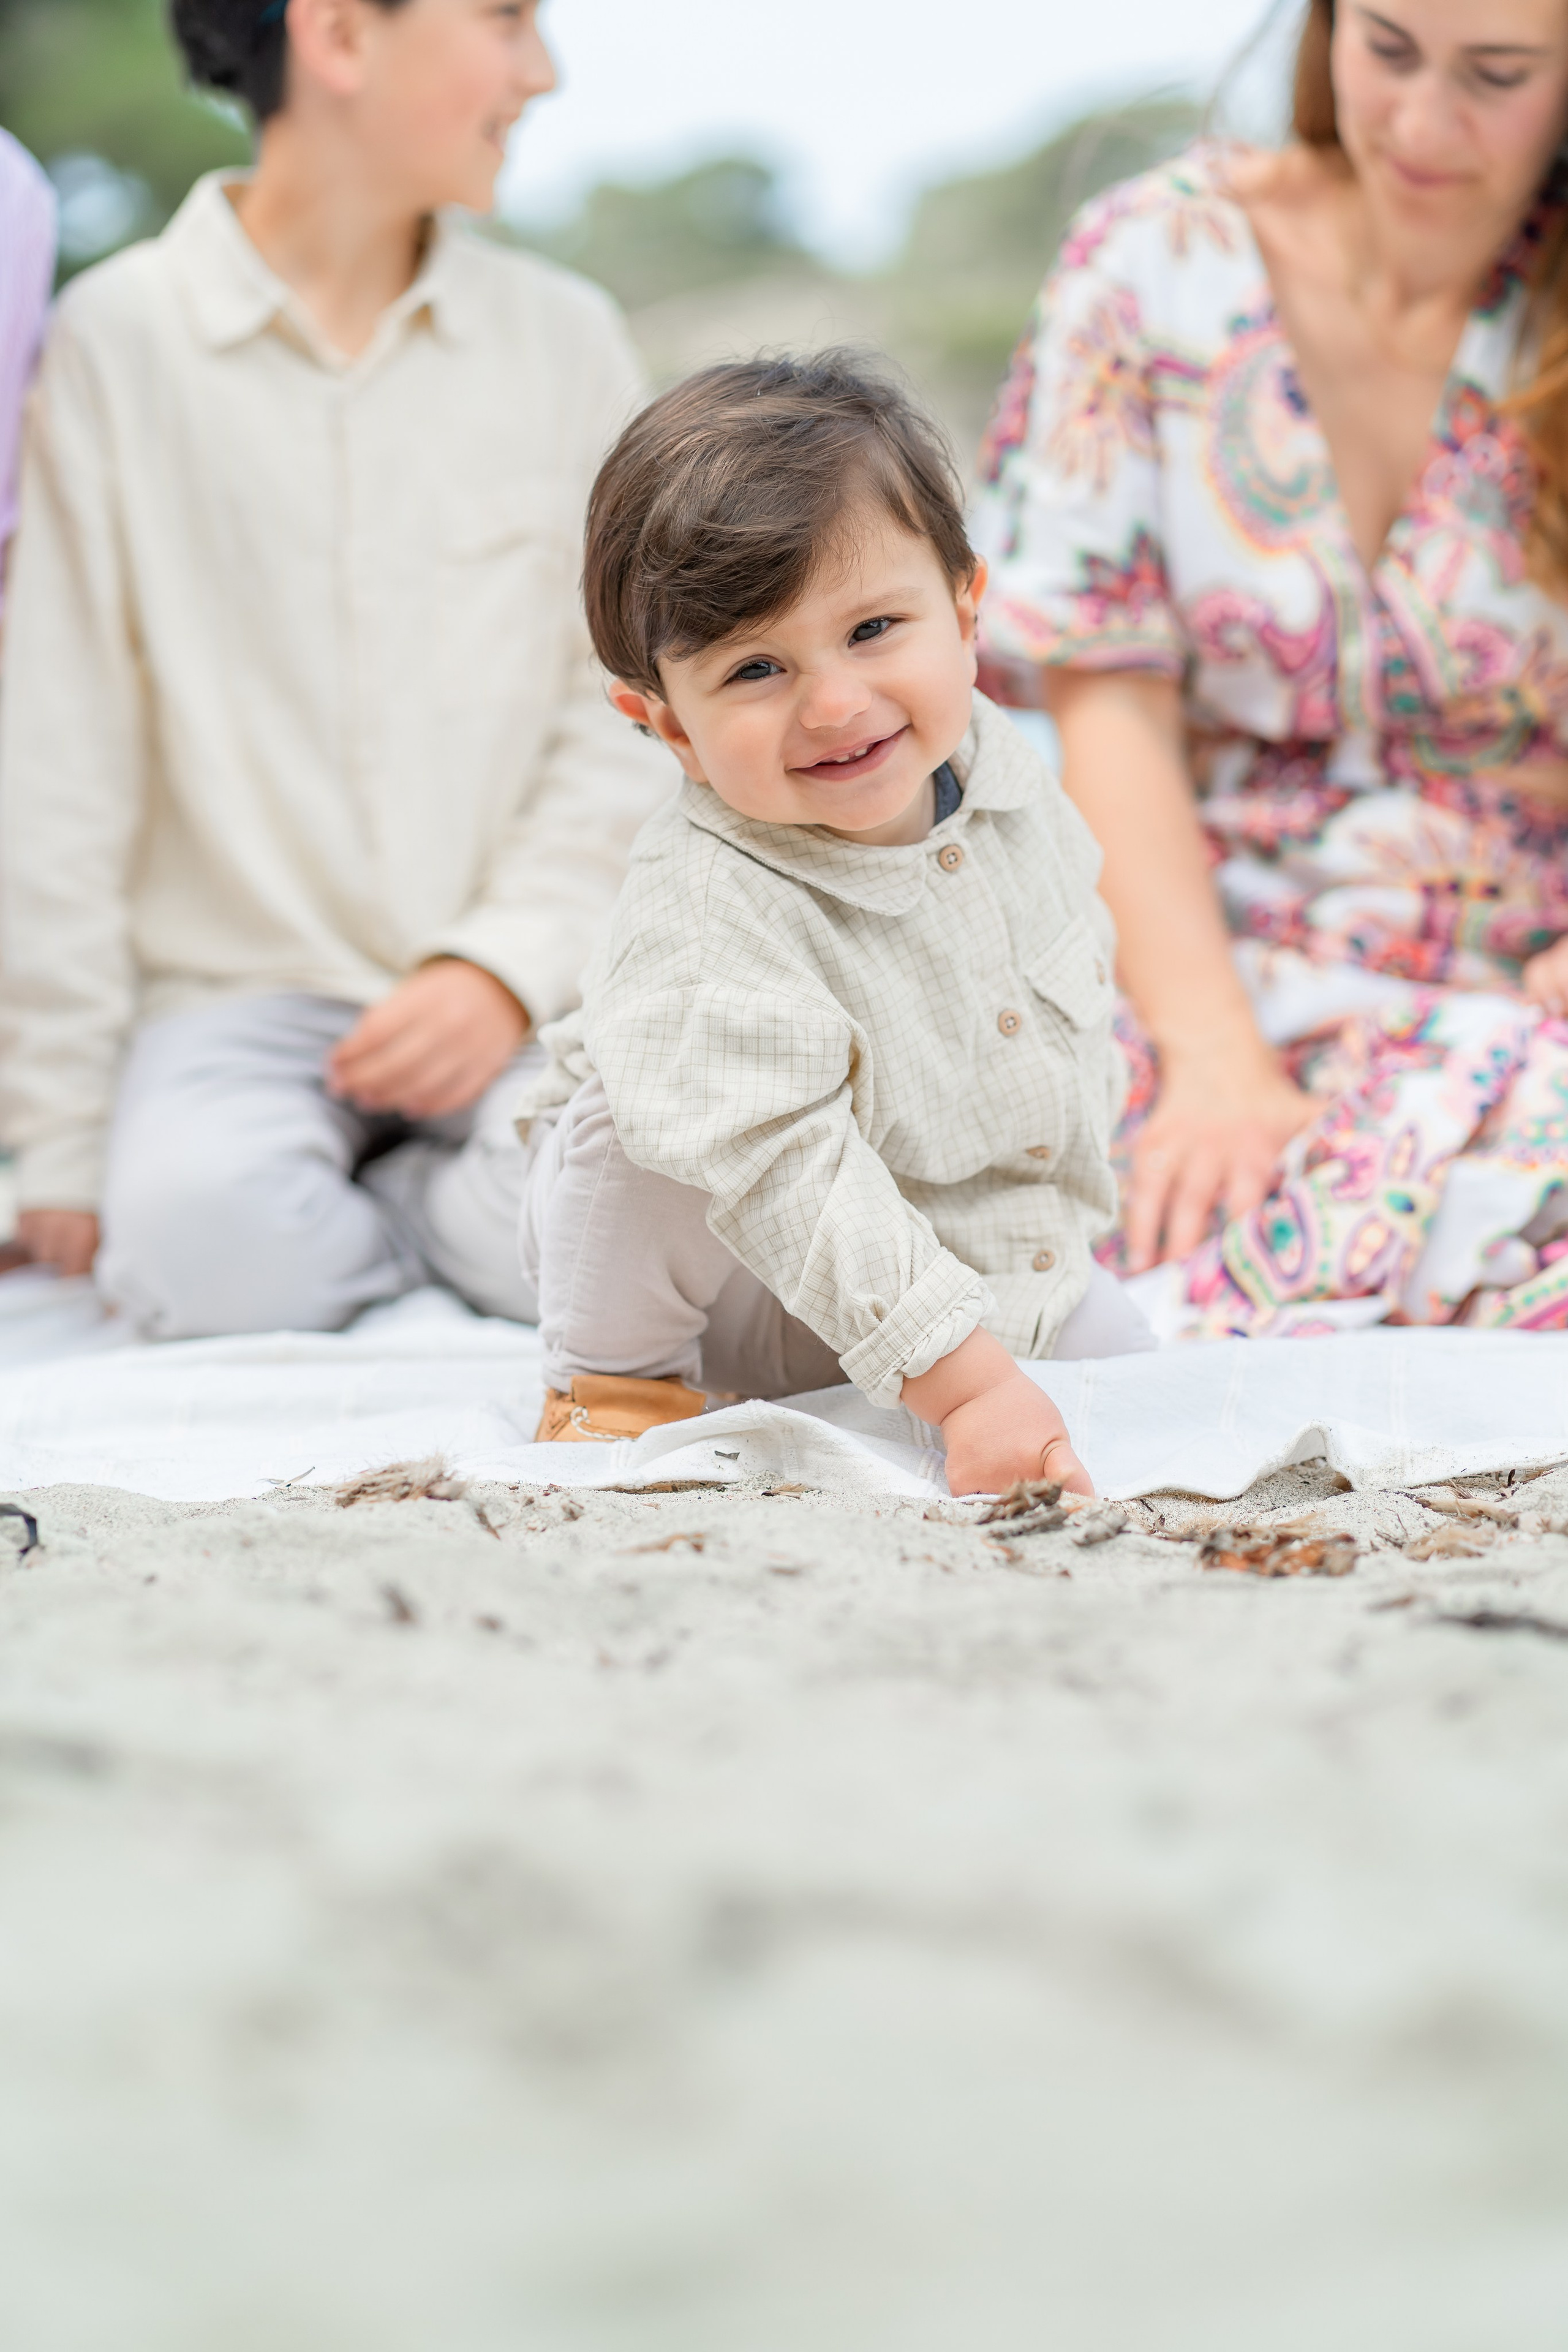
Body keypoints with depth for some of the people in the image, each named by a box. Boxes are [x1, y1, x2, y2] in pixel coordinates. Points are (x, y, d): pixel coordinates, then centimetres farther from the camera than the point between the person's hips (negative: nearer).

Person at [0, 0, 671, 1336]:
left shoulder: (567, 339, 7)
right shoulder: (125, 336, 0)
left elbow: (630, 720, 6)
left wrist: (510, 968, -11)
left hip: (509, 1004, 1)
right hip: (236, 988, -1)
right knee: (201, 1236, -32)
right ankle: (452, 1220, 0)